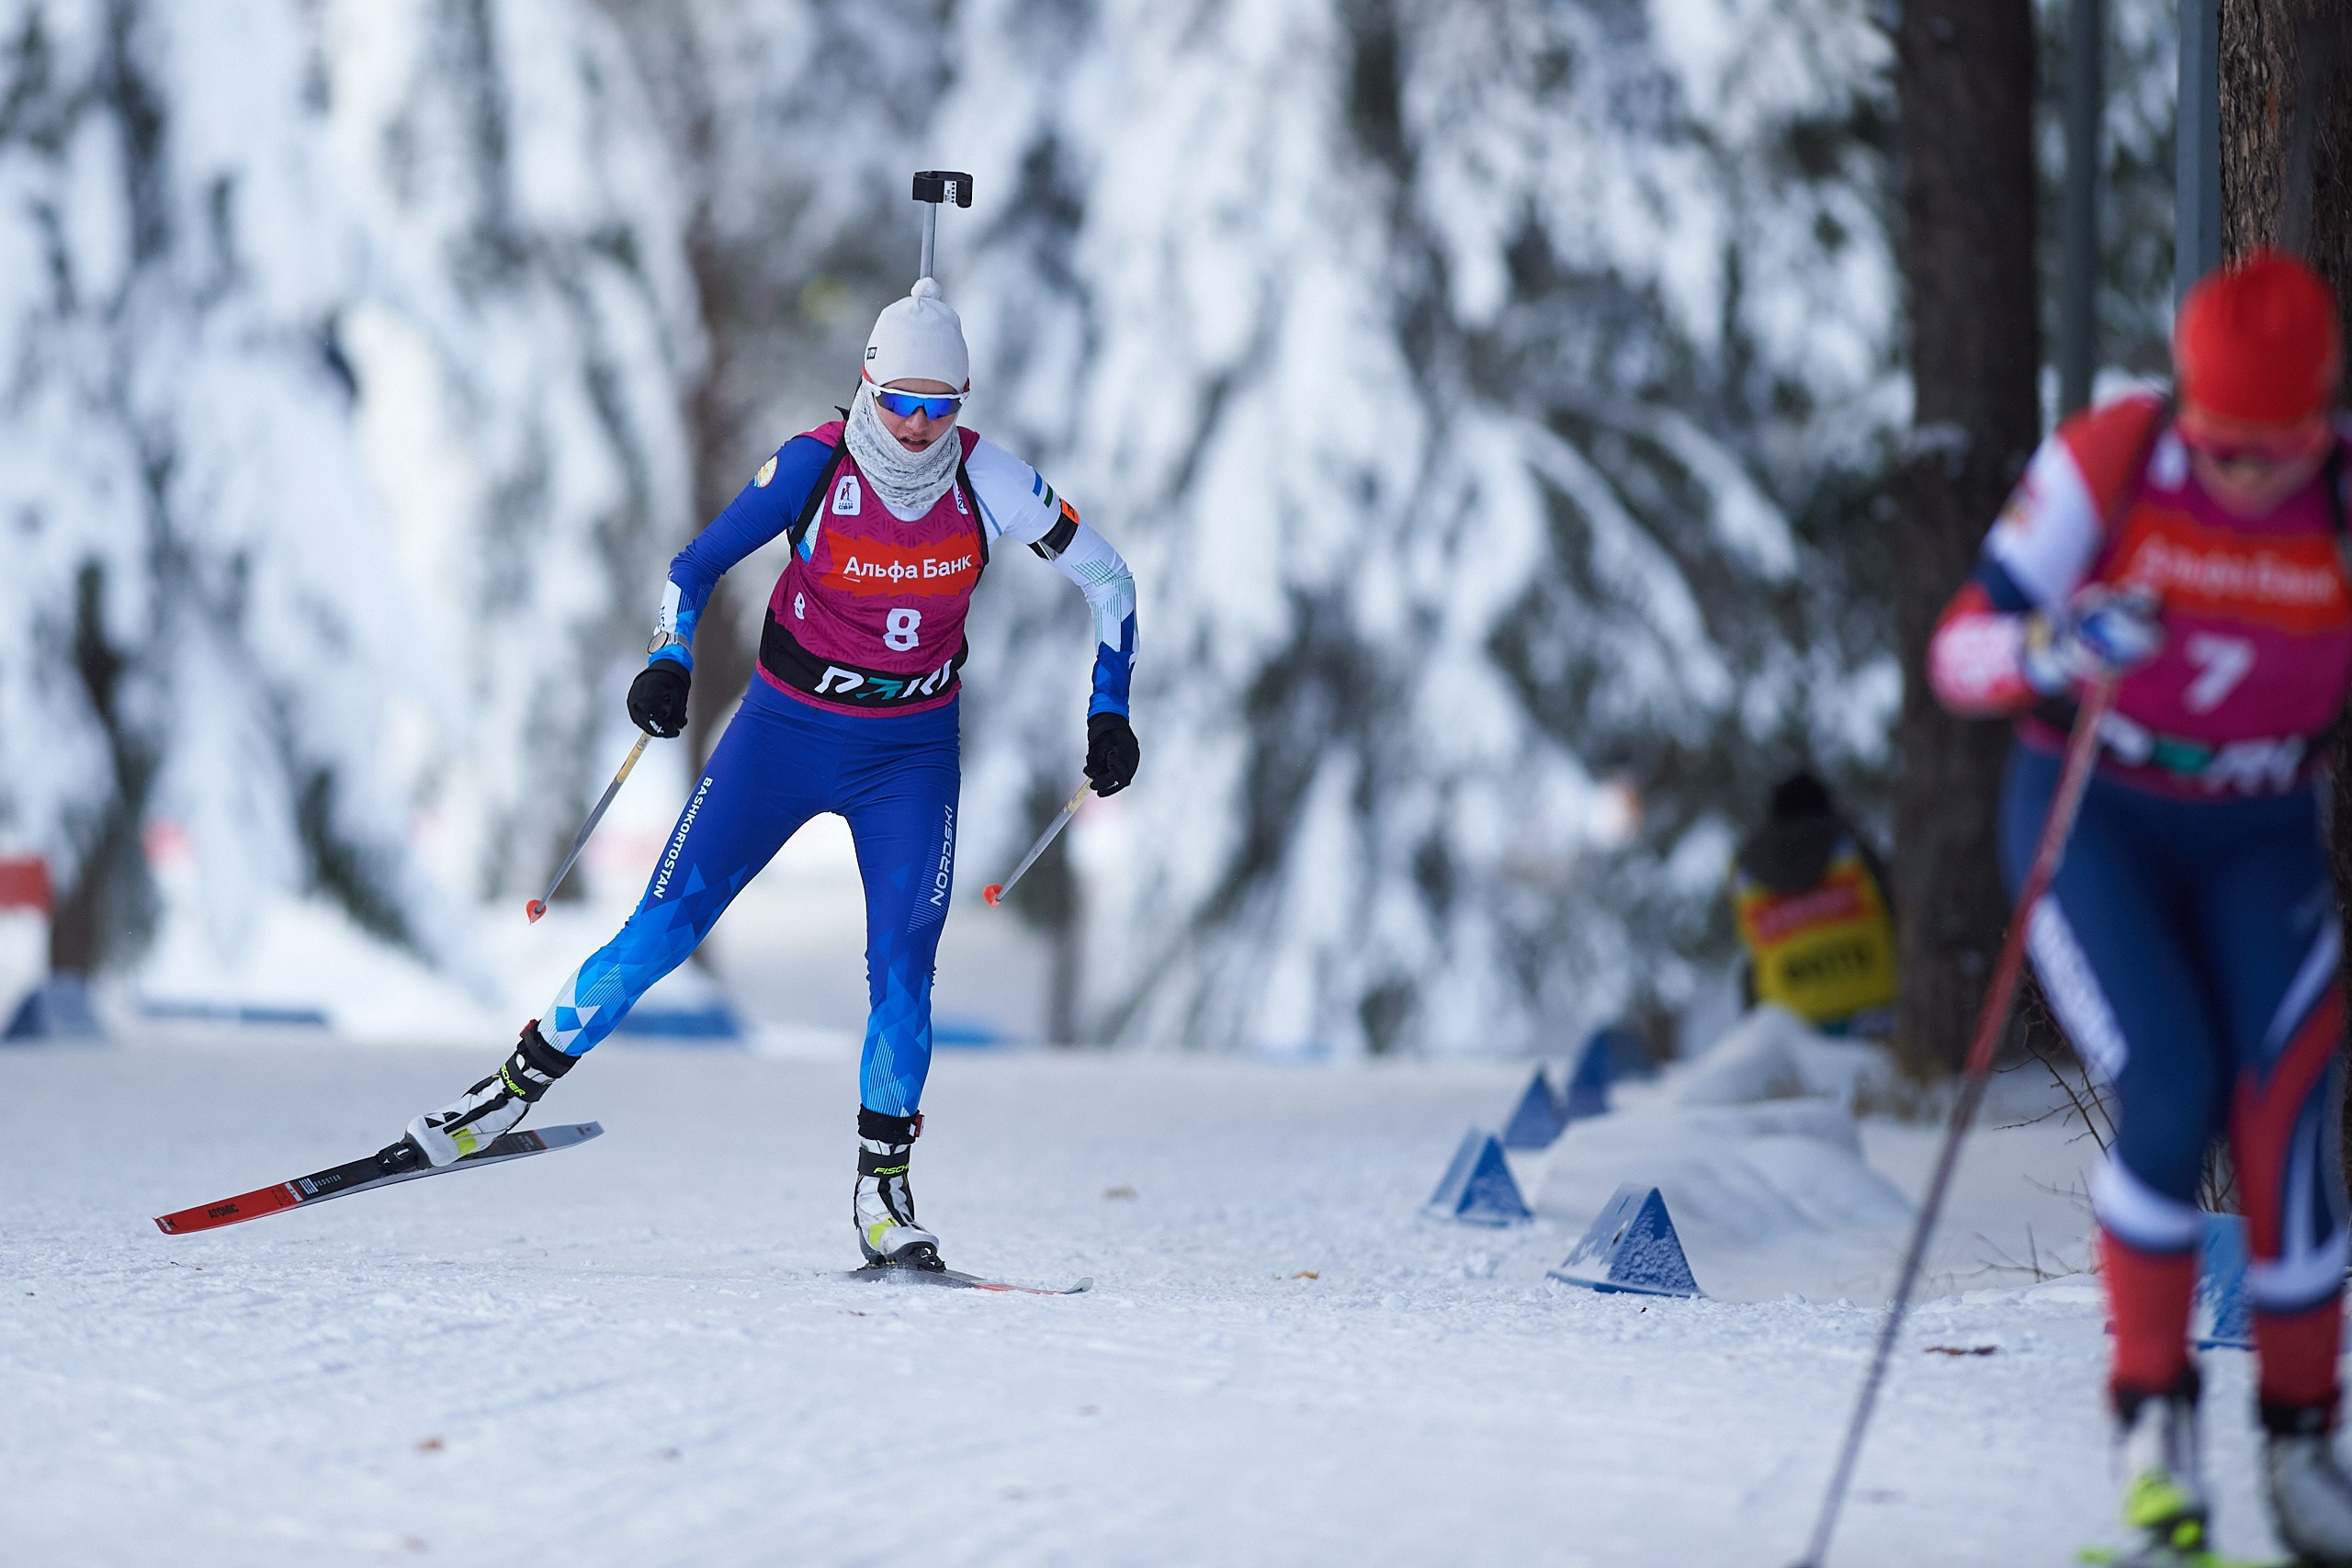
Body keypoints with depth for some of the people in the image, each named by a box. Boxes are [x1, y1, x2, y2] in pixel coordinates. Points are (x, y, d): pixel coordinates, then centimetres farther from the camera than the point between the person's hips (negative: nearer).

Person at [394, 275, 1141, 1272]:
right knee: (663, 931, -6)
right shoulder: (815, 466, -16)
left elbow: (1106, 579, 0)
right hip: (784, 731, -1)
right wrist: (670, 662, -22)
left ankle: (884, 1190, 2)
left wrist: (1108, 711, -4)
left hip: (911, 752, 1)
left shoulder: (985, 479, -13)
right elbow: (697, 564, -5)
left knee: (902, 973, -12)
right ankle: (518, 1085, 8)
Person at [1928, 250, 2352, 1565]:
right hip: (2093, 823, -2)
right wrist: (2059, 648, -35)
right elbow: (1961, 654, -14)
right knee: (2171, 1098, -21)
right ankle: (2155, 1411, -4)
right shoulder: (2106, 465, -17)